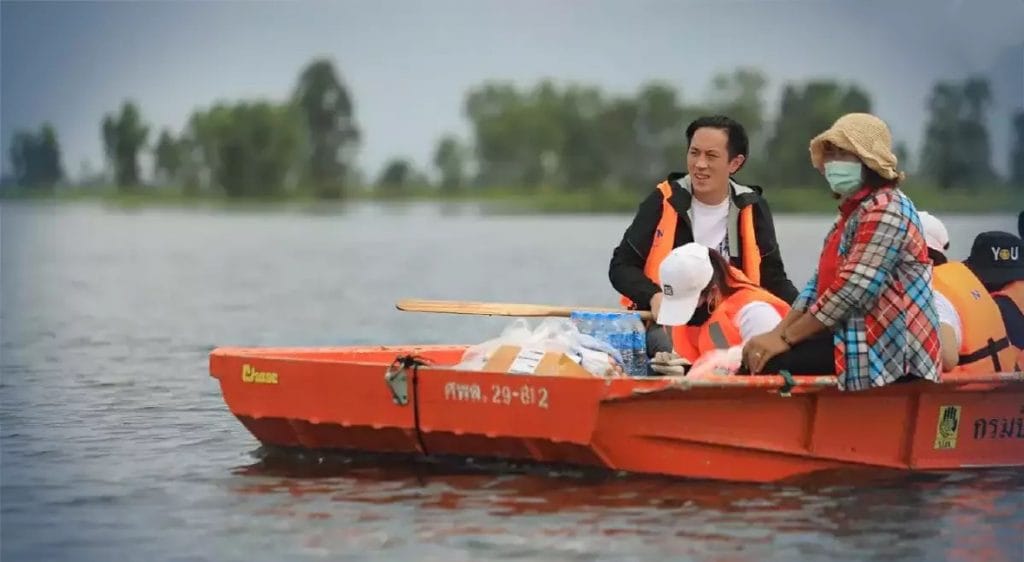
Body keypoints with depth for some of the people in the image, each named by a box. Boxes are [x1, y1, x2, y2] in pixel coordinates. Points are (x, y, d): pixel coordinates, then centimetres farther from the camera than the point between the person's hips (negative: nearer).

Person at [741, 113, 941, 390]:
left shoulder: (886, 208, -13)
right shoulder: (851, 213, 21)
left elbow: (853, 290, -21)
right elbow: (819, 284, 14)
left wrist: (786, 338, -16)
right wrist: (777, 333, -1)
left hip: (889, 349, -10)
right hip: (858, 337, 10)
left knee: (769, 365, -21)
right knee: (758, 358, 2)